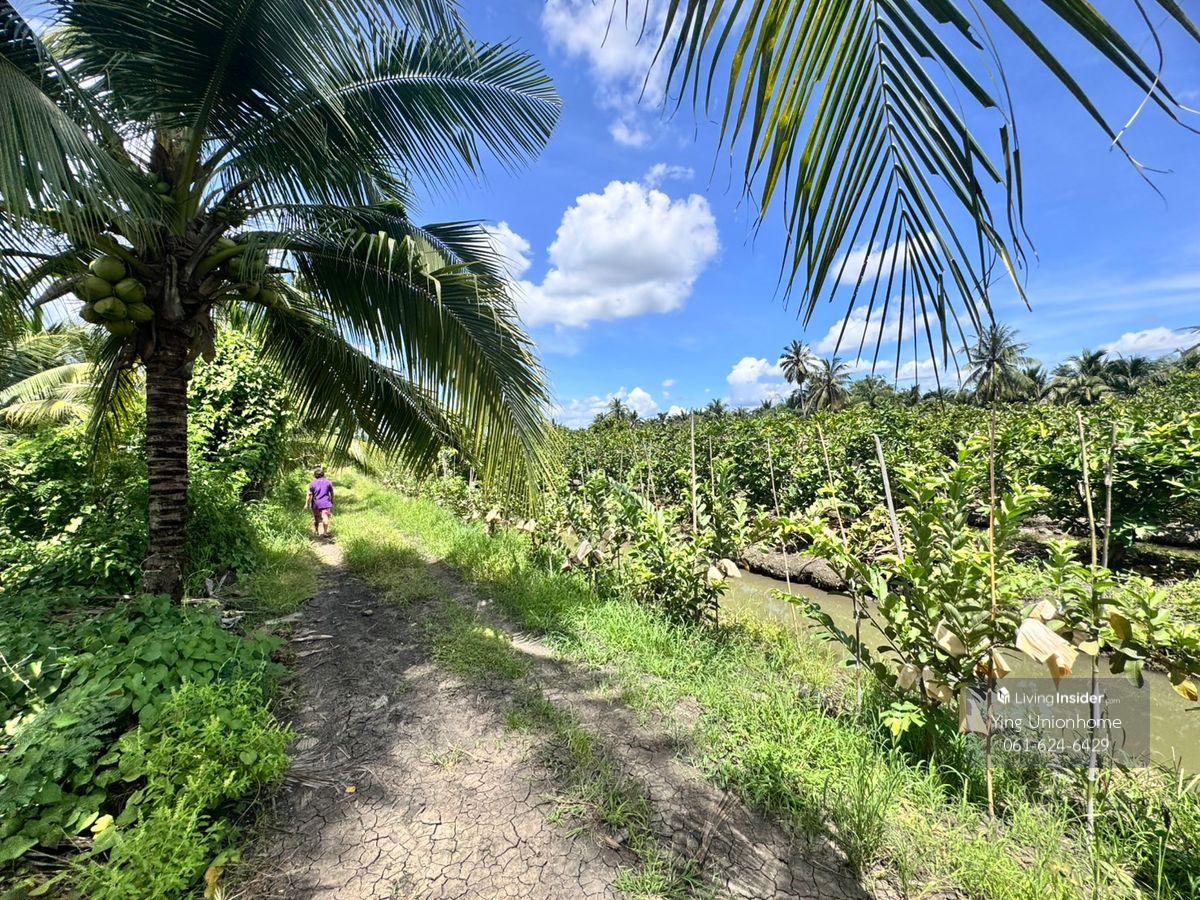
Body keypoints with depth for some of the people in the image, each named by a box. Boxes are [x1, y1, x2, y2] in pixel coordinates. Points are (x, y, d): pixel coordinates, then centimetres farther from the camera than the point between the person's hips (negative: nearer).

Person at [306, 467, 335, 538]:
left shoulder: (313, 483, -1)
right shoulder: (328, 482, 2)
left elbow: (310, 495, -2)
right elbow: (332, 493, 9)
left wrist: (307, 504, 7)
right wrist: (332, 502, 20)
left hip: (316, 504, 1)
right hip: (326, 503, -1)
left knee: (317, 519, 14)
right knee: (325, 518, -6)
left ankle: (316, 532, 23)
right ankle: (325, 532, -13)